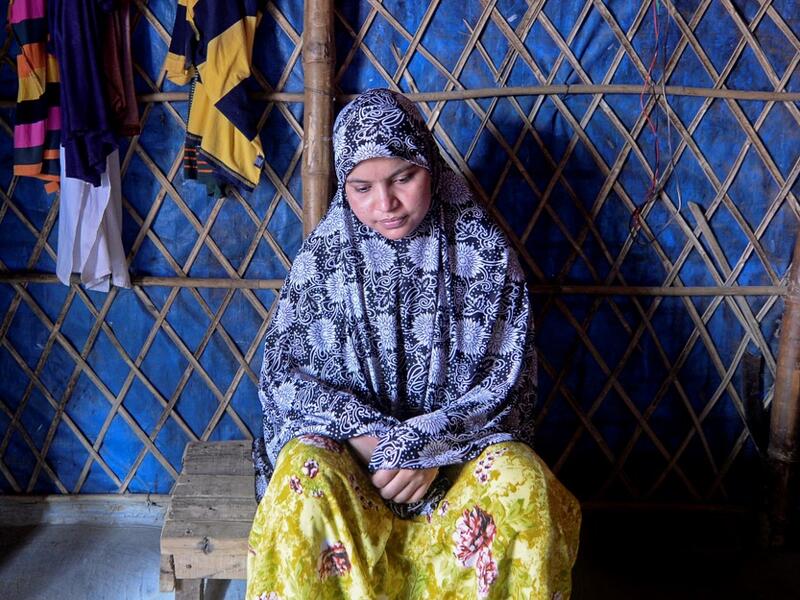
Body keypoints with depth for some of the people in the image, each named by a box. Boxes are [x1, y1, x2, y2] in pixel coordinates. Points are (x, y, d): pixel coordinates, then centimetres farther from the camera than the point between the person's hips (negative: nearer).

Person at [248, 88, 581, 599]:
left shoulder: (483, 246, -4)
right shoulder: (324, 252, -2)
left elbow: (507, 377, -6)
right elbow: (284, 371, -3)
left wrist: (429, 445, -20)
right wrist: (367, 435, -19)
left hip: (461, 441, 0)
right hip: (344, 439, 0)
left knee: (521, 480, -30)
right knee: (305, 477, -32)